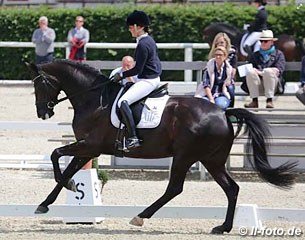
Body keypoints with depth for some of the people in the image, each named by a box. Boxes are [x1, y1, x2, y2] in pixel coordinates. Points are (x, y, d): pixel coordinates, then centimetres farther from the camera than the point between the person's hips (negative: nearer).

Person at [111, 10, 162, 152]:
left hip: (146, 81, -11)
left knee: (123, 102, -26)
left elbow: (138, 69, -20)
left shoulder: (142, 45, -19)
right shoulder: (150, 40, 12)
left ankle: (133, 138, -34)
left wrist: (122, 75, -9)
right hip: (155, 78, 11)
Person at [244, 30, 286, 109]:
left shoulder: (278, 54, 18)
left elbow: (278, 69, 1)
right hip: (258, 83, 2)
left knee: (268, 71, -35)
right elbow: (250, 67, 13)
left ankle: (269, 101, -38)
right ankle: (254, 101, -33)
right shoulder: (256, 55, 28)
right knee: (250, 72, -28)